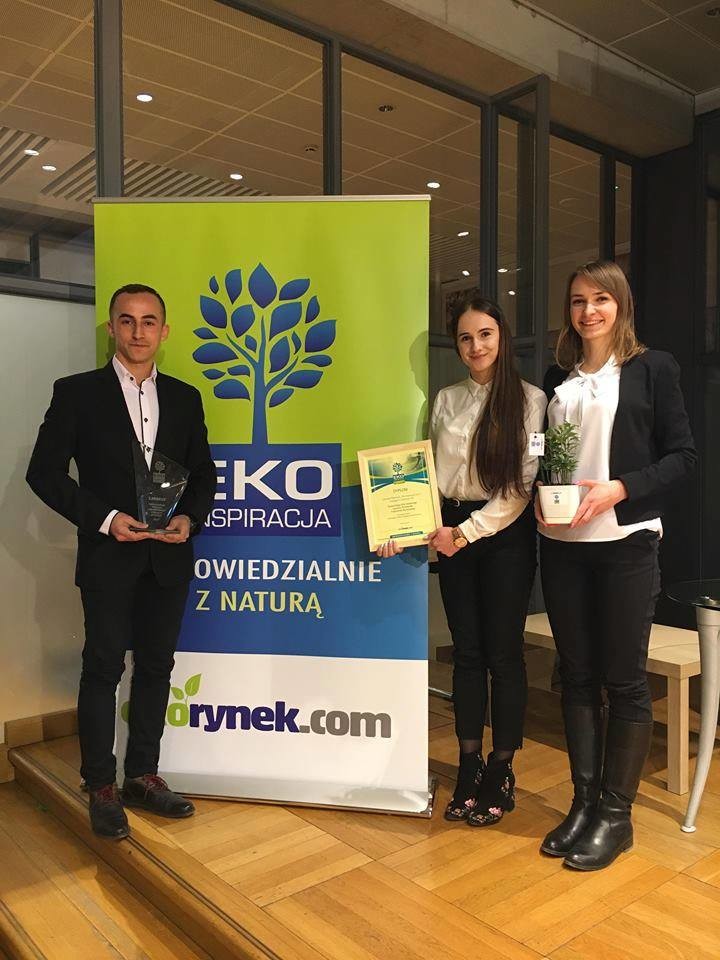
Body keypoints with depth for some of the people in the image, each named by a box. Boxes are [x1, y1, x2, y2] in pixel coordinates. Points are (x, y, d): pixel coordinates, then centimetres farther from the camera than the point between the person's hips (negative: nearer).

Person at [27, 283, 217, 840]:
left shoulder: (185, 398, 9)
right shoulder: (77, 393, -2)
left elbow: (204, 473, 12)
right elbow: (45, 472, -5)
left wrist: (189, 517, -7)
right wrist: (105, 518, -15)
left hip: (169, 558, 4)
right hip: (109, 555, -3)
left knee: (156, 667, 11)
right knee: (103, 669, 4)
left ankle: (143, 777, 26)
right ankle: (101, 788, 19)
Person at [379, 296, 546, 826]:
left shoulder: (530, 399, -5)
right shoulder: (446, 400, 9)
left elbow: (523, 483, -10)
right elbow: (432, 474, 9)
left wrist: (468, 532, -14)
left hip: (505, 535, -4)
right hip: (452, 534, 4)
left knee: (503, 653, 3)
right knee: (466, 651, 9)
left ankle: (502, 772, 18)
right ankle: (470, 767, 22)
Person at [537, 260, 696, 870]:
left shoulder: (653, 368, 1)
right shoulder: (558, 378, 13)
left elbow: (683, 455, -2)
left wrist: (619, 488, -15)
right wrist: (542, 495, -2)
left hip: (626, 541, -4)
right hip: (562, 544, 4)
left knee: (625, 680, 2)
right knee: (577, 675, 9)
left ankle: (616, 813, 16)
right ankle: (584, 802, 22)